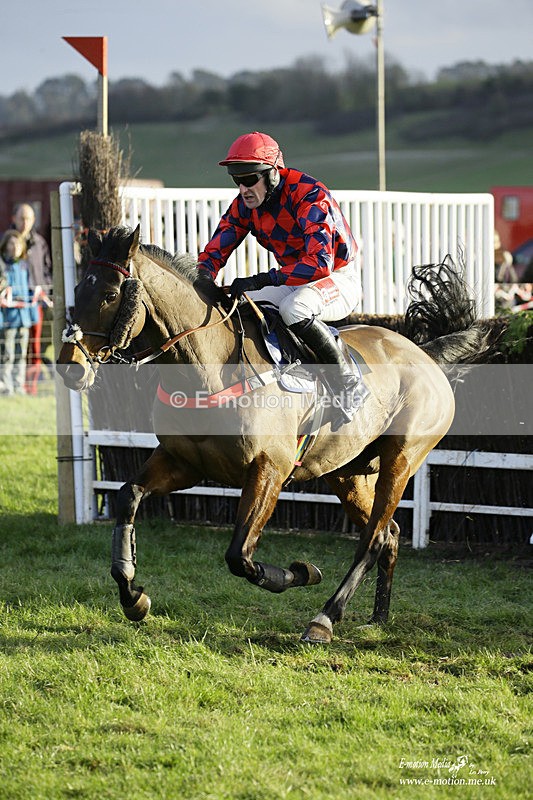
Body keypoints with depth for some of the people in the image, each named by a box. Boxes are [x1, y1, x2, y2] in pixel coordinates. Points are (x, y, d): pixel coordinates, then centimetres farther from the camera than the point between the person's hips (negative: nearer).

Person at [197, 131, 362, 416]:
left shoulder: (310, 196, -27)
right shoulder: (244, 205, -5)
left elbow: (319, 263, -37)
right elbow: (215, 251, 0)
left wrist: (262, 280, -42)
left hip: (339, 281, -8)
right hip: (293, 282, 8)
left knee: (293, 308, -36)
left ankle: (344, 376, -19)